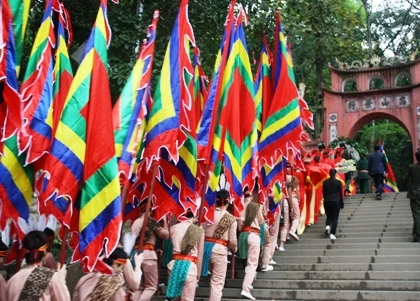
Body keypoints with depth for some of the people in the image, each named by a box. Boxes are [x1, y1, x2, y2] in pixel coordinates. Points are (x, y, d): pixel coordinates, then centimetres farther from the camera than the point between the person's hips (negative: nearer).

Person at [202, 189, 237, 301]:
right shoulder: (231, 219, -3)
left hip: (205, 246, 3)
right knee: (217, 282, 5)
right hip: (220, 249, -3)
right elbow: (232, 240, -2)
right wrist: (234, 249, 19)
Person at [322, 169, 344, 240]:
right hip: (336, 201, -2)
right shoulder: (338, 182, -6)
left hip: (327, 202, 2)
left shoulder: (325, 182, -1)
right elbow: (340, 194, -3)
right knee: (335, 218, 4)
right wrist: (342, 204, 5)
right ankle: (332, 234, -3)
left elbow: (323, 193, 4)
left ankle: (327, 226, -8)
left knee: (329, 216, 20)